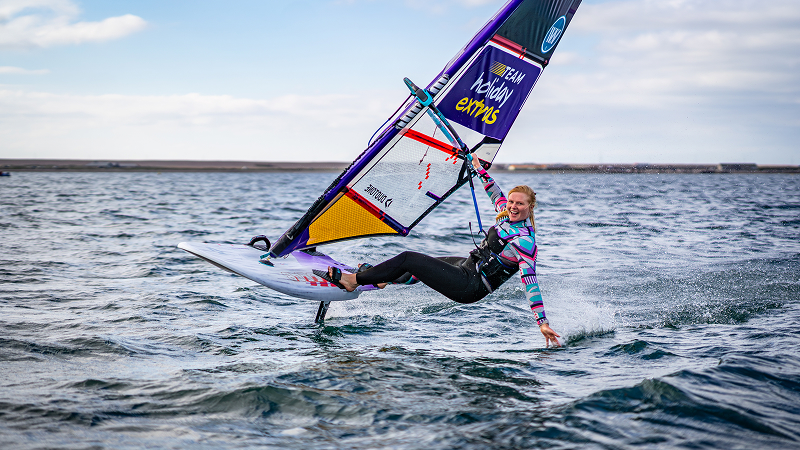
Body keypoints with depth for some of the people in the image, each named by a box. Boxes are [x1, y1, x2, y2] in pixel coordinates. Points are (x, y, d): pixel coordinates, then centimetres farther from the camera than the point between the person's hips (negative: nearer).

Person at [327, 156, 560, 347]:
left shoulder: (524, 241, -23)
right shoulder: (510, 217, 0)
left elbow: (530, 281, -27)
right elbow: (497, 195, 21)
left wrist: (542, 322, -31)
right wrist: (479, 169, 28)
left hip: (469, 288, -9)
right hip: (468, 265, 9)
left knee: (408, 259, -8)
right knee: (425, 261, 31)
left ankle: (354, 279, 7)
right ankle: (383, 278, 55)